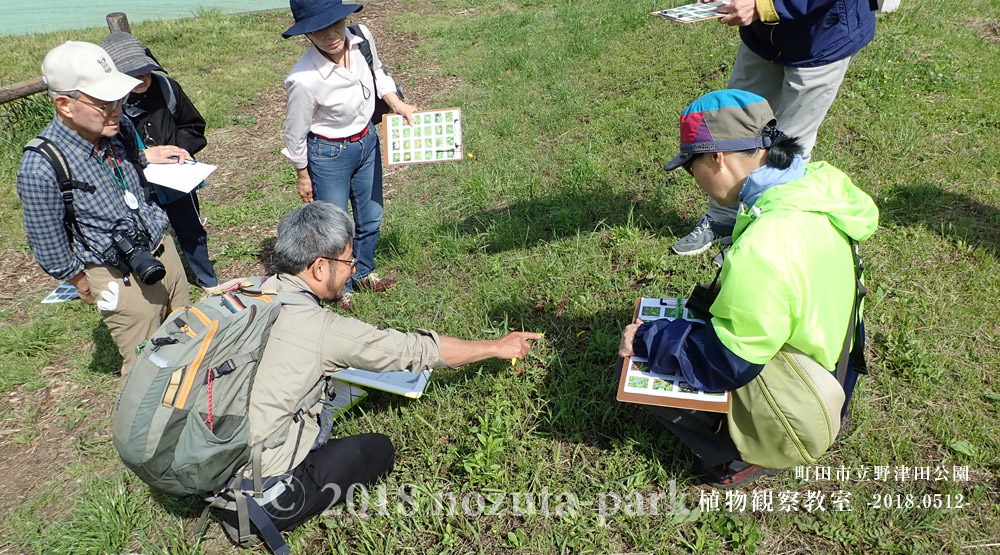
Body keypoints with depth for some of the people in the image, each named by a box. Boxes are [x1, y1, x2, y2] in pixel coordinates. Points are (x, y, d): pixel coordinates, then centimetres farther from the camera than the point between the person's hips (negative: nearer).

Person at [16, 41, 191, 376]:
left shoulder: (119, 128, -7)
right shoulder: (40, 168, -26)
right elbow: (51, 250, -13)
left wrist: (147, 157, -1)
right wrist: (84, 287, -1)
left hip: (162, 248, 6)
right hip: (121, 279, -6)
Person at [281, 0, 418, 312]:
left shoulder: (362, 38, -16)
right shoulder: (304, 79, -32)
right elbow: (295, 135, -15)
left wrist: (397, 104, -4)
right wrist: (303, 176, -4)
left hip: (367, 142, 6)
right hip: (330, 156, -6)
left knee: (371, 217, 21)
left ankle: (363, 274, 48)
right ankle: (338, 288, 36)